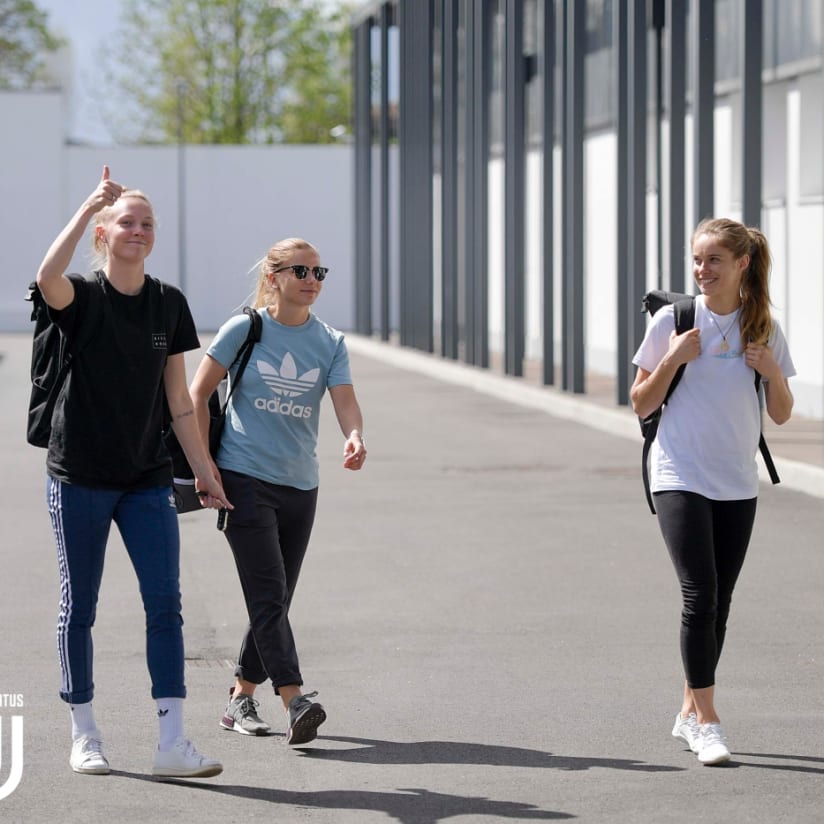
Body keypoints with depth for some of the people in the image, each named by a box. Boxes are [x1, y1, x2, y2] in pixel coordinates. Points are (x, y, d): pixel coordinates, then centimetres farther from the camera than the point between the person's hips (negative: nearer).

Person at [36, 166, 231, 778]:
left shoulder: (169, 304, 7)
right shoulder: (83, 298, -5)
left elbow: (178, 399, 11)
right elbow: (47, 278, -32)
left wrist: (205, 470, 9)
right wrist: (88, 206, -27)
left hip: (147, 477, 3)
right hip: (79, 477, -3)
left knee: (165, 602, -6)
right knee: (79, 606, 5)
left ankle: (172, 742, -7)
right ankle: (84, 734, 17)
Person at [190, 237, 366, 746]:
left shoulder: (330, 342, 6)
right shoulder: (244, 330, -3)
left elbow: (346, 404, -6)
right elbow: (198, 394, 2)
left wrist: (355, 438, -28)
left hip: (300, 486, 5)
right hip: (244, 479, -5)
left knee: (275, 601, 10)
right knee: (269, 597, -14)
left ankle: (241, 700, 24)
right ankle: (296, 703, -22)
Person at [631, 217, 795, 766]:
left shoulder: (763, 327, 5)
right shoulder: (674, 319, -3)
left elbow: (781, 415, 10)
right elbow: (641, 405, 1)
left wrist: (773, 373, -9)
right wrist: (673, 360, -14)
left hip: (737, 485, 4)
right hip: (680, 478, -4)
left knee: (717, 603, 8)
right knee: (700, 596, -14)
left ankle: (691, 710, 21)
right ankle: (707, 721, -11)